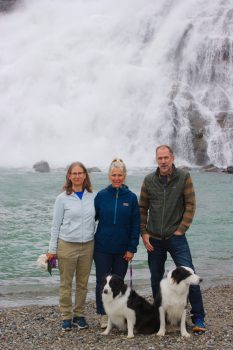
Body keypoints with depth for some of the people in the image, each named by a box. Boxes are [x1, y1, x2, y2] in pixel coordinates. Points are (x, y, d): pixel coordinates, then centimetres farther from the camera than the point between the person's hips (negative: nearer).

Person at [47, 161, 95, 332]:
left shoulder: (92, 197, 2)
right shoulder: (63, 198, -3)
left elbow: (95, 220, 9)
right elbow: (56, 225, 1)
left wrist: (97, 245, 6)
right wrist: (52, 249, -1)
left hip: (87, 245, 2)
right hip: (67, 245, -2)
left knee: (83, 283, 8)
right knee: (66, 284, 4)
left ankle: (79, 314, 21)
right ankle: (66, 316, 16)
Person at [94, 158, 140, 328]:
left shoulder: (131, 197, -2)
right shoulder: (101, 196, -2)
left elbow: (135, 225, 0)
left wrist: (132, 248, -3)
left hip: (122, 249, 0)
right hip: (102, 248, 0)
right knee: (103, 282, 5)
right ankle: (104, 315, 17)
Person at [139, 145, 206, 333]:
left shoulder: (184, 177, -4)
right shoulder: (149, 180, 2)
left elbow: (190, 205, -5)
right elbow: (142, 209, 7)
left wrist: (181, 230, -10)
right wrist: (144, 233, -1)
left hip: (176, 237, -3)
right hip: (154, 239, 3)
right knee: (156, 278, 12)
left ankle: (199, 318, 2)